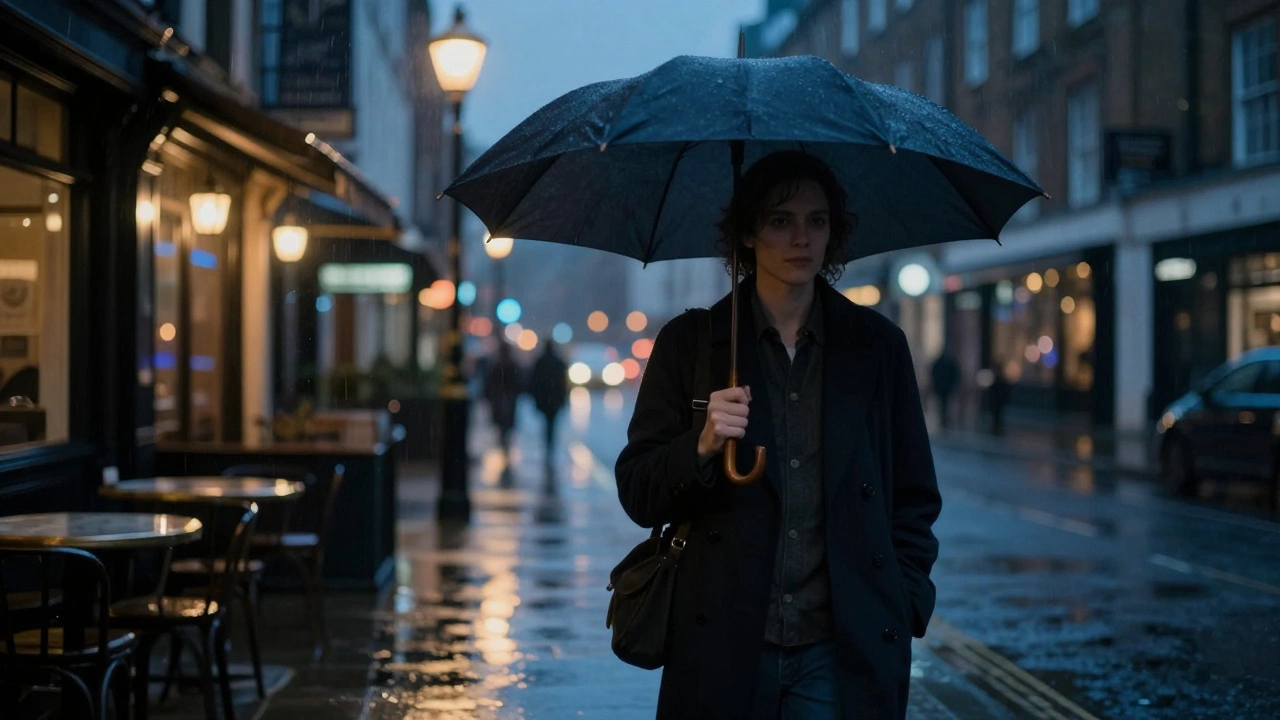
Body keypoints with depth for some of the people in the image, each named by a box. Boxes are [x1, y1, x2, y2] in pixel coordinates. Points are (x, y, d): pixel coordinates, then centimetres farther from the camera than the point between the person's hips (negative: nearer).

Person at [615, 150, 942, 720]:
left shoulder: (877, 345, 7)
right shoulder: (689, 343, 4)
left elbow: (914, 498, 13)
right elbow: (637, 496, 3)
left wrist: (904, 612, 3)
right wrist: (701, 448, -16)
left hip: (844, 652, 1)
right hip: (722, 649, 0)